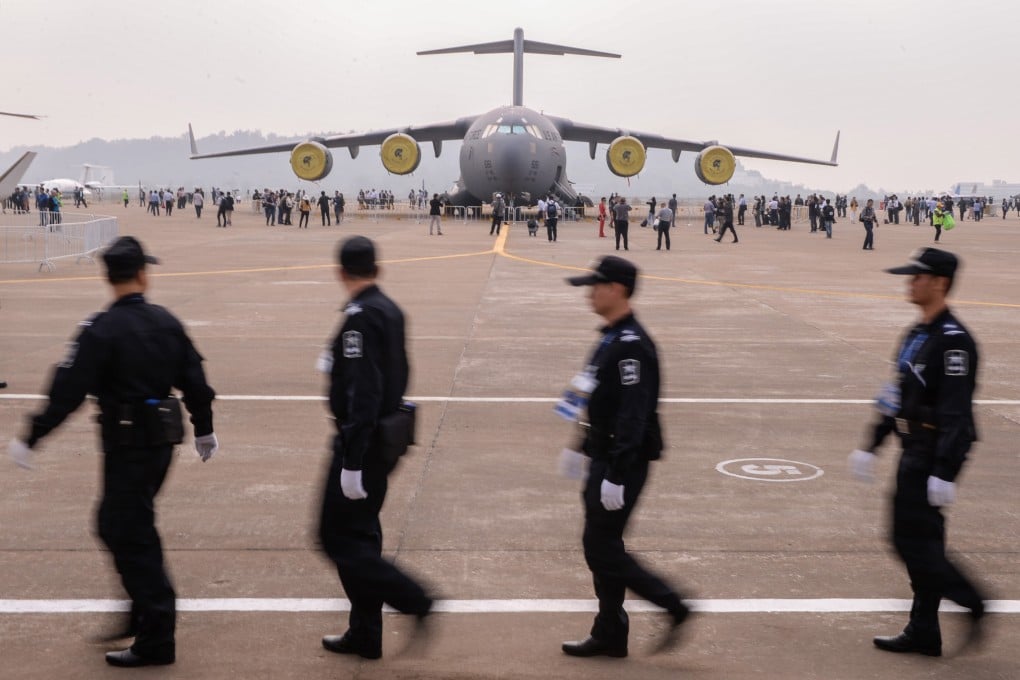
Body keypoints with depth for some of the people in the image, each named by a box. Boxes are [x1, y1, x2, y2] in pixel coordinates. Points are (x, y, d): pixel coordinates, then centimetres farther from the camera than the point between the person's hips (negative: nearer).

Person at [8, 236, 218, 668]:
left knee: (129, 536, 0)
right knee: (118, 523, 23)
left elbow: (68, 392, -17)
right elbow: (194, 381, 9)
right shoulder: (167, 323, 3)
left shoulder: (101, 330, -16)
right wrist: (204, 430, 23)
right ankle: (146, 612, 31)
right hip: (161, 441, 7)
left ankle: (156, 640, 2)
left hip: (127, 445, -7)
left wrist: (30, 439, -9)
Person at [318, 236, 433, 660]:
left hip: (361, 442, -9)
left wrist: (351, 463, -25)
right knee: (360, 535, 16)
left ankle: (417, 602, -5)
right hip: (385, 440, 10)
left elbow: (362, 393, -25)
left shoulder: (361, 316, -20)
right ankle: (364, 634, 23)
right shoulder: (390, 310, 9)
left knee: (340, 538, -2)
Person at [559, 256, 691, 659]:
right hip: (605, 459, 10)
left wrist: (616, 475, -26)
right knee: (600, 546, 13)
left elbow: (634, 415, -25)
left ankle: (673, 606, 5)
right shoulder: (612, 339, 12)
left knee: (601, 547, -5)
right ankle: (609, 634, 20)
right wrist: (582, 447, 25)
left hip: (623, 464, -10)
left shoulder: (631, 345, -20)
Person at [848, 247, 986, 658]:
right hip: (915, 452, 10)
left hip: (935, 454, -10)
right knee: (919, 541, 12)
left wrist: (945, 473, -26)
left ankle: (973, 606, 3)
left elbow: (956, 412, -22)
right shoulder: (917, 335, 14)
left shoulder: (952, 340, -17)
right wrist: (871, 446, 20)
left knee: (912, 540, -8)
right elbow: (896, 394, 20)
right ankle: (924, 632, 19)